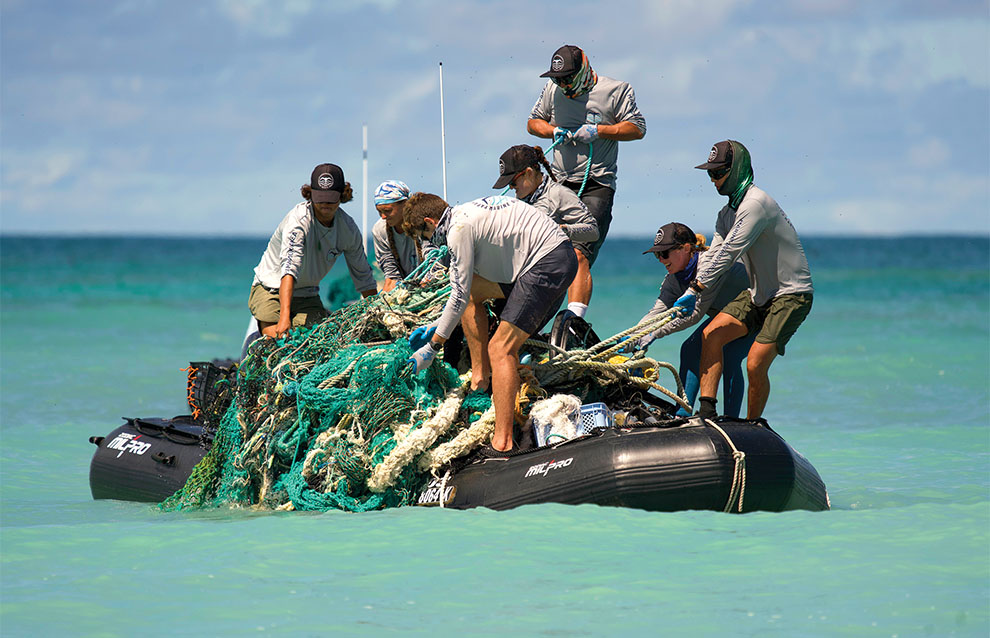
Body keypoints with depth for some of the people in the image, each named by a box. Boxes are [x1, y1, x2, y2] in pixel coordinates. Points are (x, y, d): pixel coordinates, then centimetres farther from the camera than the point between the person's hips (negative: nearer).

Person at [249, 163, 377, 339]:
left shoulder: (348, 227, -7)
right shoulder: (299, 220, -25)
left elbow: (363, 277, 6)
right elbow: (289, 268, -37)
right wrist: (284, 316, -48)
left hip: (308, 295, 5)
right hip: (271, 290, -5)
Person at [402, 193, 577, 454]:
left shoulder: (459, 229, -11)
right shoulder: (466, 215, 19)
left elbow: (459, 298, -9)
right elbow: (464, 290, 29)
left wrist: (432, 347, 0)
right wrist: (435, 328, 32)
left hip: (549, 264, -10)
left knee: (500, 349, -13)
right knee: (473, 290, 20)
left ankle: (502, 443, -21)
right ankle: (481, 376, 19)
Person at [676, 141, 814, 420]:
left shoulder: (755, 204, -20)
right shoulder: (727, 213, 11)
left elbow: (728, 254, -26)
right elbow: (713, 257, 8)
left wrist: (694, 290, -27)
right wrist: (690, 296, -5)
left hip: (791, 295, -9)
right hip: (759, 293, 9)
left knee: (756, 365, -16)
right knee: (711, 334, -10)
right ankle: (706, 412, -12)